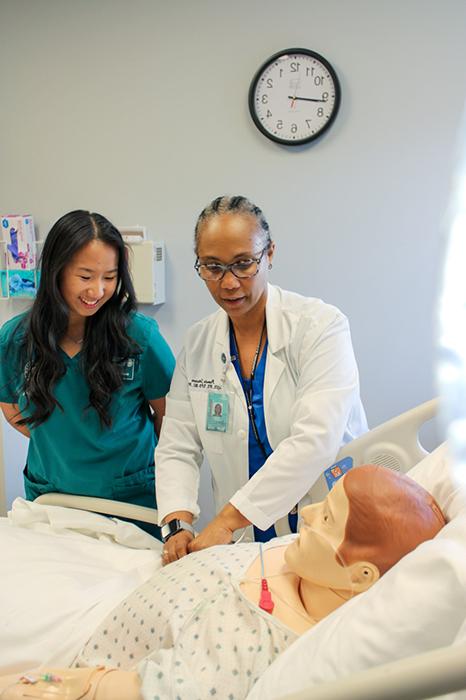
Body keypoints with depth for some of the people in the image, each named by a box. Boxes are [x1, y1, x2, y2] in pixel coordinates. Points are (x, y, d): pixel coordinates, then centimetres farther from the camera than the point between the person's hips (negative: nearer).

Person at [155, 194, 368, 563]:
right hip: (247, 542, 5)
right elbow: (177, 448, 7)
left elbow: (314, 442, -20)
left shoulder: (321, 325, -8)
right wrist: (178, 525, -11)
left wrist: (227, 520, -23)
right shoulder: (197, 343, 8)